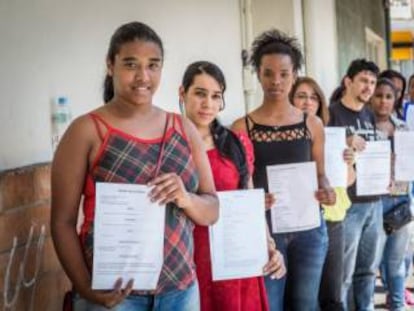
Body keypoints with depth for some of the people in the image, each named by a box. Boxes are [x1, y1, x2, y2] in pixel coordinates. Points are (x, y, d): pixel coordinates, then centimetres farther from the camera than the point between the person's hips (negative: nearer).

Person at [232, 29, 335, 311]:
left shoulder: (312, 124, 4)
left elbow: (320, 173, 11)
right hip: (263, 229, -2)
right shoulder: (243, 127, -3)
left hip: (308, 227, 3)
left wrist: (326, 190, -10)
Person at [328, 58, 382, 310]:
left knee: (368, 269, 17)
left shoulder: (370, 115, 14)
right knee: (344, 272, 0)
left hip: (374, 201, 7)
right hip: (347, 203, -7)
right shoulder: (331, 114, -8)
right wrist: (345, 144, -24)